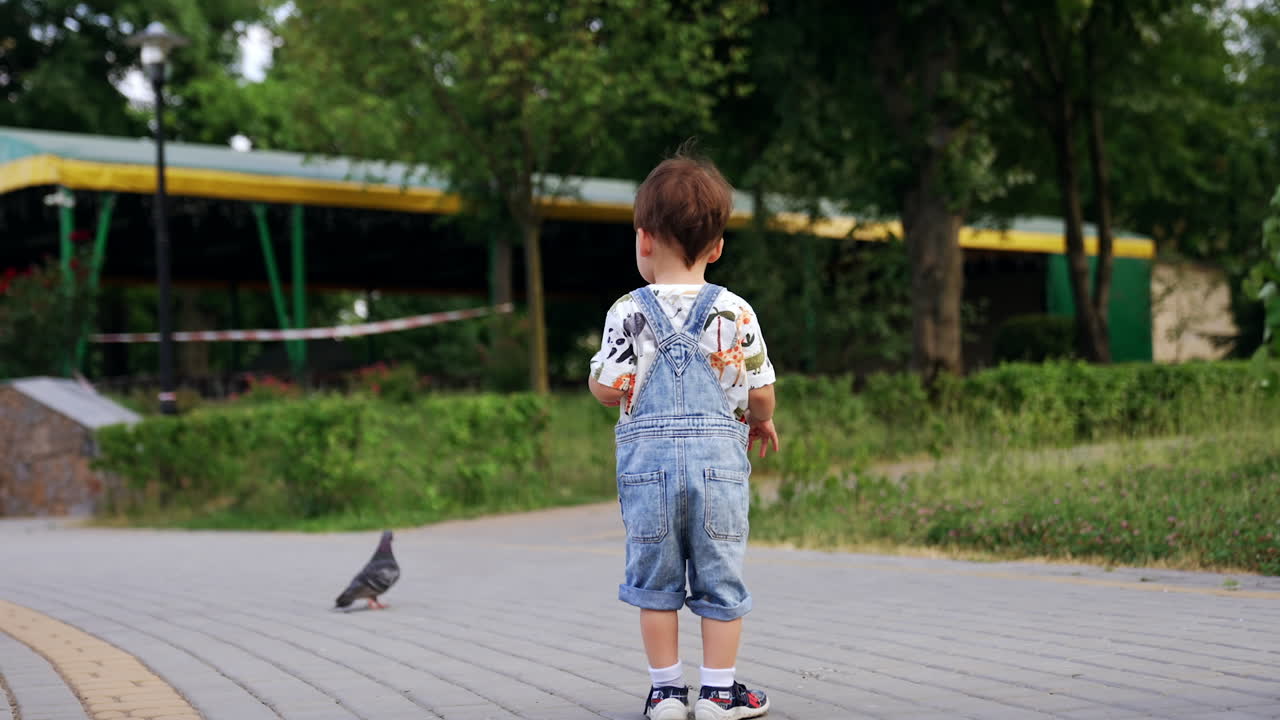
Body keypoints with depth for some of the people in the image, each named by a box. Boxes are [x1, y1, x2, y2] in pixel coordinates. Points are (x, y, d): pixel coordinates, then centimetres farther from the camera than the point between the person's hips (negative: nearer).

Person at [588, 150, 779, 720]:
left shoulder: (627, 314, -3)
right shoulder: (735, 313, 0)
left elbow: (608, 391, -4)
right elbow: (760, 391, 3)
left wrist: (596, 371, 19)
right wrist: (761, 422, 24)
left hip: (648, 458, 0)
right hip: (719, 456, 0)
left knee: (654, 580, 10)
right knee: (720, 578, 9)